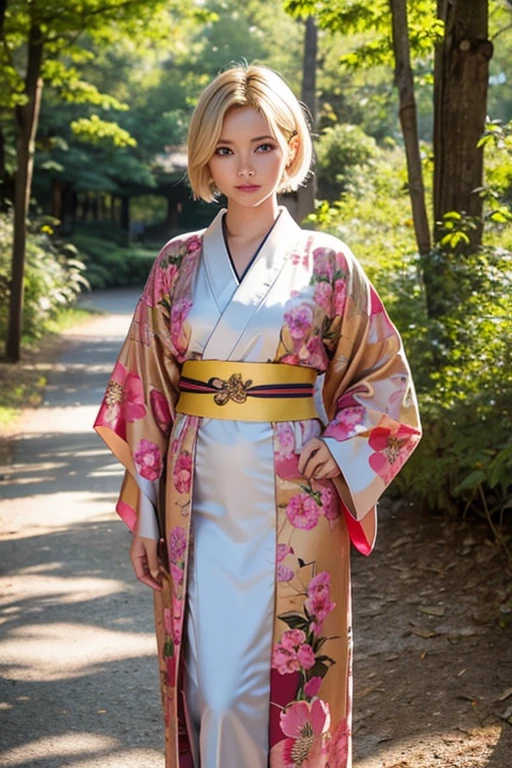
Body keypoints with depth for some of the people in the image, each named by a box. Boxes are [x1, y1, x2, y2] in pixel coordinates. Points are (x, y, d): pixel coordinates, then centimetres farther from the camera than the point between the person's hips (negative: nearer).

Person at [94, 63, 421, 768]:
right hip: (201, 502, 2)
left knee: (285, 678, 3)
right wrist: (143, 512, 4)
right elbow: (146, 392, 7)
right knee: (210, 689, 3)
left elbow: (384, 376, 9)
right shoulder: (177, 264, 6)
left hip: (293, 505, -1)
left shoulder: (326, 265, 1)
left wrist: (342, 448, -7)